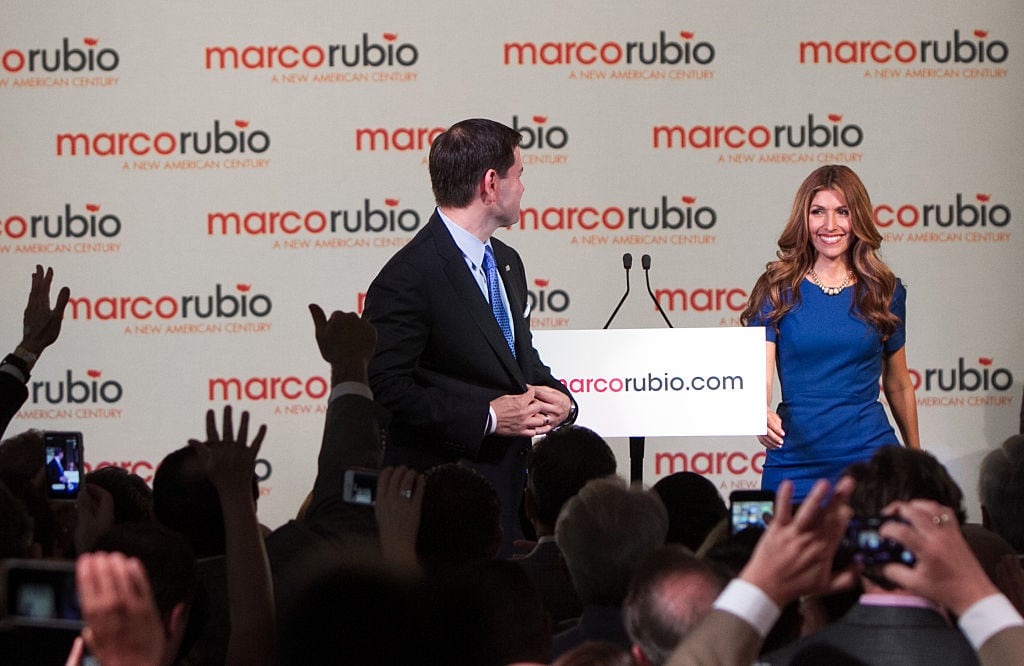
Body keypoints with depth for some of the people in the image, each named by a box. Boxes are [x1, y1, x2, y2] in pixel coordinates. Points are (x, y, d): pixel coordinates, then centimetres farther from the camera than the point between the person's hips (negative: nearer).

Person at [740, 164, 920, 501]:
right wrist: (762, 415, -31)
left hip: (868, 454, 1)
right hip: (794, 461, -1)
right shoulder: (777, 289, 0)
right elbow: (759, 373, -10)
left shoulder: (884, 291, 5)